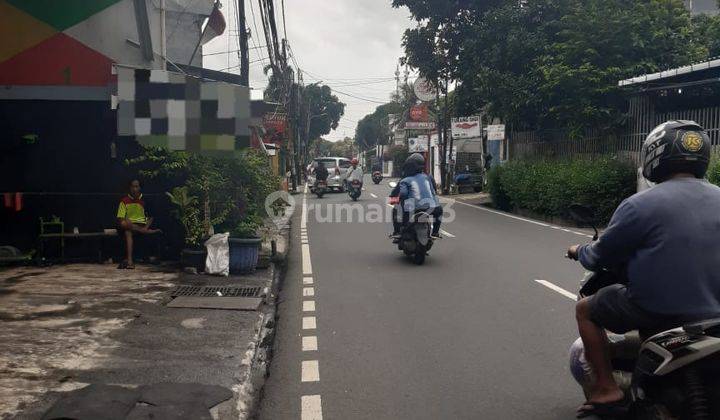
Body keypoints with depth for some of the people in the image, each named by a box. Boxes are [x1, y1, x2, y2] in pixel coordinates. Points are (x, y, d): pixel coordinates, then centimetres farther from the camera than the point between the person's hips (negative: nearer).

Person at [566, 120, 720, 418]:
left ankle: (607, 389, 8)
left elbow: (601, 257, -5)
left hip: (658, 310, -6)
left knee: (585, 310, 15)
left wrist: (579, 252, 17)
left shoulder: (640, 205, -15)